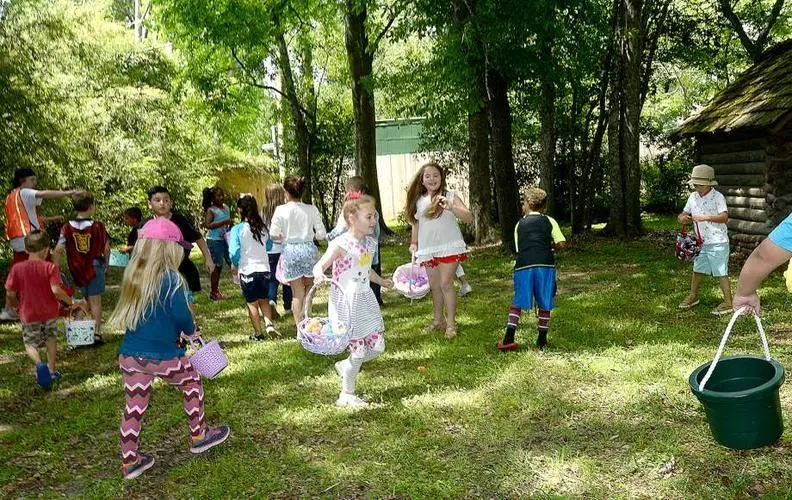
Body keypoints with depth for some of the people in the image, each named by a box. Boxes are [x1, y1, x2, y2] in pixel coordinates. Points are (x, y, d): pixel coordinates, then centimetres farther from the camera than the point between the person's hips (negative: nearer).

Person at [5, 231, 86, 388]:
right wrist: (72, 302, -10)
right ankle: (51, 370, 28)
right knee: (51, 338, 24)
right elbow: (56, 290, -23)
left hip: (28, 315, 0)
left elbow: (10, 293, -8)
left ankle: (39, 363, -16)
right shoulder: (50, 267, -15)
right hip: (50, 312, 0)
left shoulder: (17, 268, -11)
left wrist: (12, 304, 13)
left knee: (30, 344, 15)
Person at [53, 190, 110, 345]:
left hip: (77, 270, 3)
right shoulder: (98, 226, -9)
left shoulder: (67, 228, -5)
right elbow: (106, 248, -4)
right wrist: (106, 263, 13)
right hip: (95, 267, -3)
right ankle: (96, 333, -1)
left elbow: (58, 251, -9)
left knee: (88, 299, 19)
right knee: (95, 300, 2)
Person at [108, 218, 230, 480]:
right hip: (163, 356, -5)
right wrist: (190, 331, 3)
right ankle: (199, 436, 32)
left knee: (134, 405, 13)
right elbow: (181, 314, -20)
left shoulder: (132, 275, 3)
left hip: (130, 355, 5)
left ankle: (130, 461, 23)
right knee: (192, 383, 20)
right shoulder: (171, 279, -17)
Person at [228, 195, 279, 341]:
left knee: (252, 303, 9)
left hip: (247, 270, -4)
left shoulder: (237, 229, -13)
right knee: (264, 300, 20)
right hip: (264, 269, 4)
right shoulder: (263, 228, 0)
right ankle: (269, 324, 3)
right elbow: (269, 245, 12)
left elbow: (234, 251, -15)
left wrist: (234, 265, 2)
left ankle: (258, 333, 15)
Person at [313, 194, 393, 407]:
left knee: (377, 346, 8)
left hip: (366, 300, 8)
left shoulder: (370, 243, 5)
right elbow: (319, 265, -22)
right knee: (358, 350, -3)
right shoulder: (341, 244, -19)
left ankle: (344, 366, 33)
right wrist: (319, 274, -44)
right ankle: (346, 395, 17)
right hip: (347, 303, -8)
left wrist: (382, 281, 36)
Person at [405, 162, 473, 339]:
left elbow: (469, 219, -14)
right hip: (428, 249, 4)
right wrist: (414, 243, 13)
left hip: (449, 247, -4)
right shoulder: (418, 200, 7)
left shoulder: (450, 196, -5)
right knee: (434, 286, 13)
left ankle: (451, 324, 0)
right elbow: (416, 223, 20)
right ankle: (438, 320, 27)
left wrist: (451, 207, -28)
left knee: (446, 284, -8)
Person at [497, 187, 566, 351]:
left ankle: (508, 339, 1)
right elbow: (561, 243, 4)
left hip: (523, 266, 1)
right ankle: (541, 340, 15)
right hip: (545, 265, -1)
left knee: (517, 303, 9)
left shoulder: (519, 225, 18)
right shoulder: (549, 221, 13)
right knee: (544, 304, 11)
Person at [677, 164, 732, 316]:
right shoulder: (693, 197, 5)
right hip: (701, 242, 7)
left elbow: (724, 217, -26)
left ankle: (728, 303, 4)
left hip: (717, 242, -7)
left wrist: (706, 217, -37)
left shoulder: (717, 197, -14)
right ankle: (693, 296, 33)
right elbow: (684, 214, 12)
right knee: (697, 270, 18)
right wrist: (682, 218, -12)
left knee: (721, 273, -4)